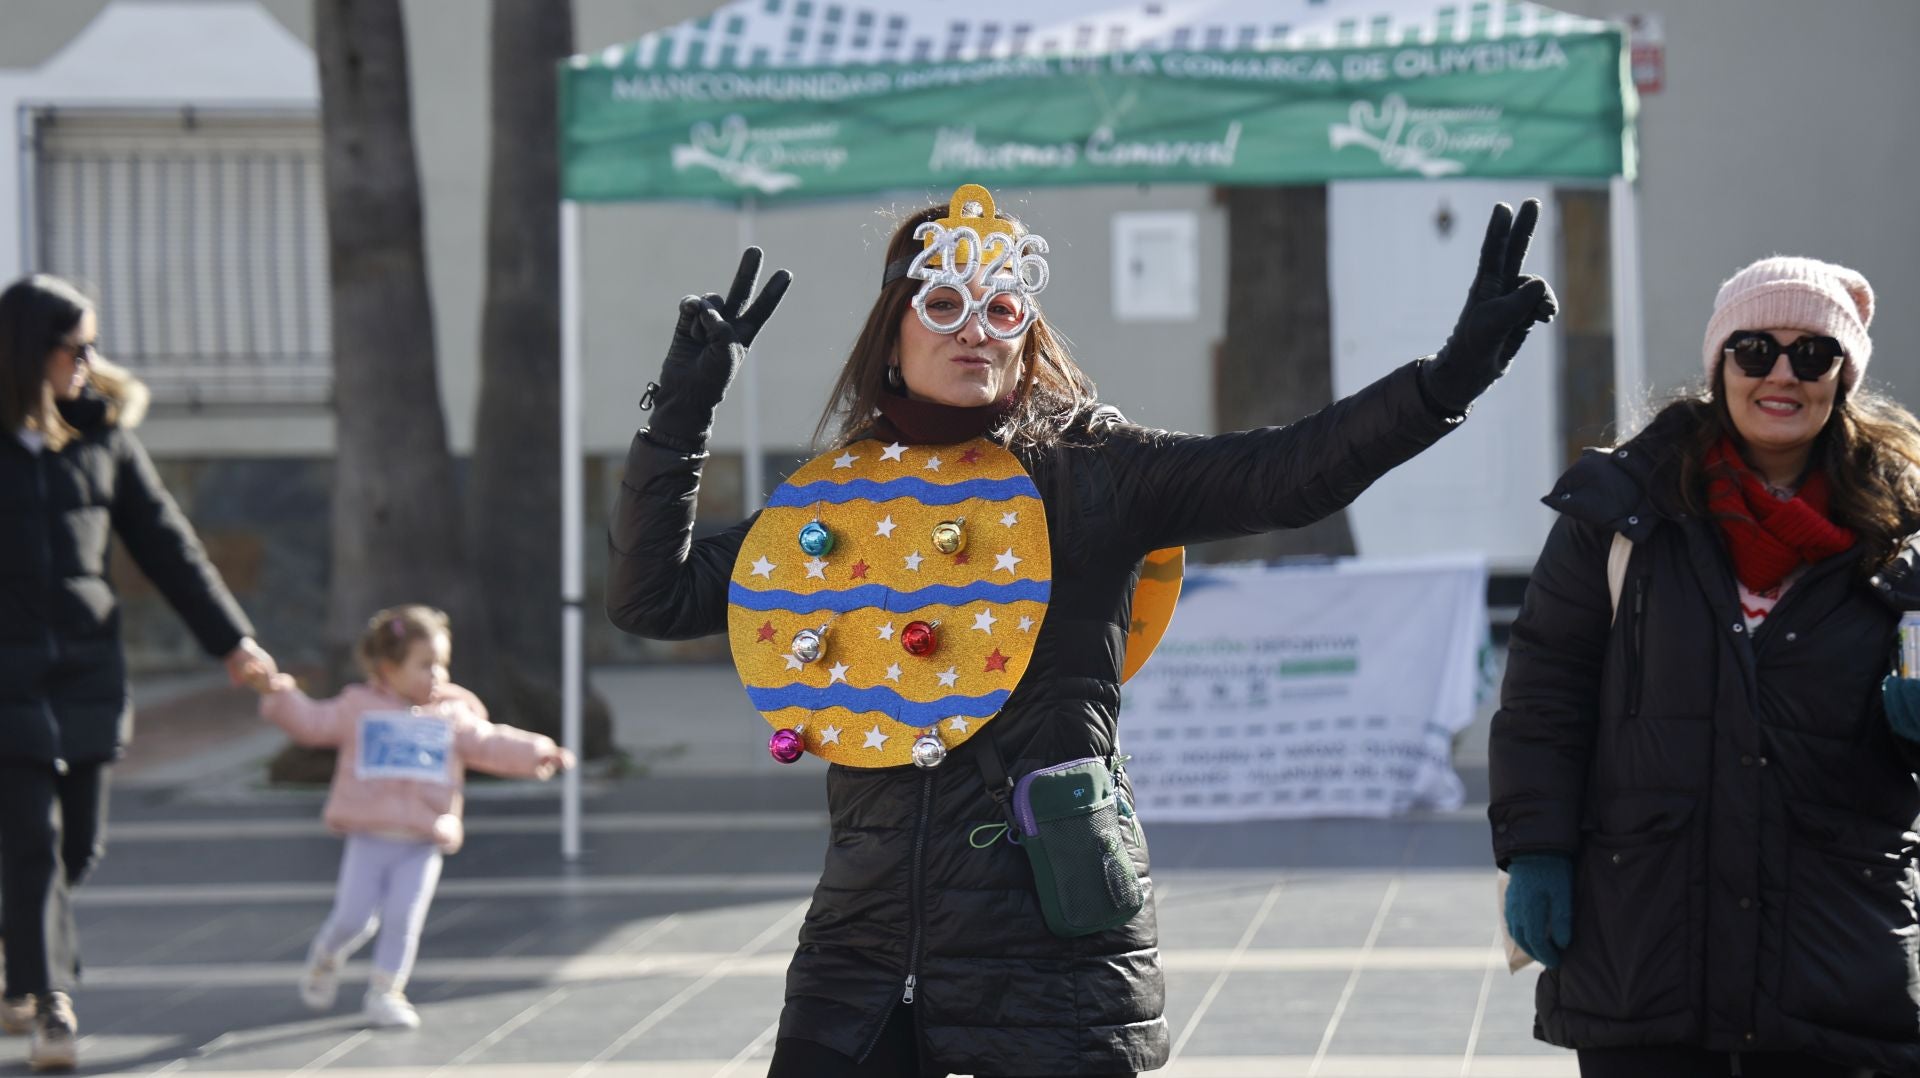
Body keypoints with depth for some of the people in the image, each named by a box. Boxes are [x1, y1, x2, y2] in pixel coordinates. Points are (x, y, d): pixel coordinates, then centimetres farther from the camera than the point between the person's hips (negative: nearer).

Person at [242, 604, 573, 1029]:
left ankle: (385, 994, 6)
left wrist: (536, 754, -4)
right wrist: (280, 695, -7)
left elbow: (490, 745, 8)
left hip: (423, 843, 1)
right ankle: (325, 958, 30)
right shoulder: (359, 709, 7)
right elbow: (311, 722, 7)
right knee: (354, 918, -2)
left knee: (404, 918, -7)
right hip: (369, 837, -1)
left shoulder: (452, 718, 11)